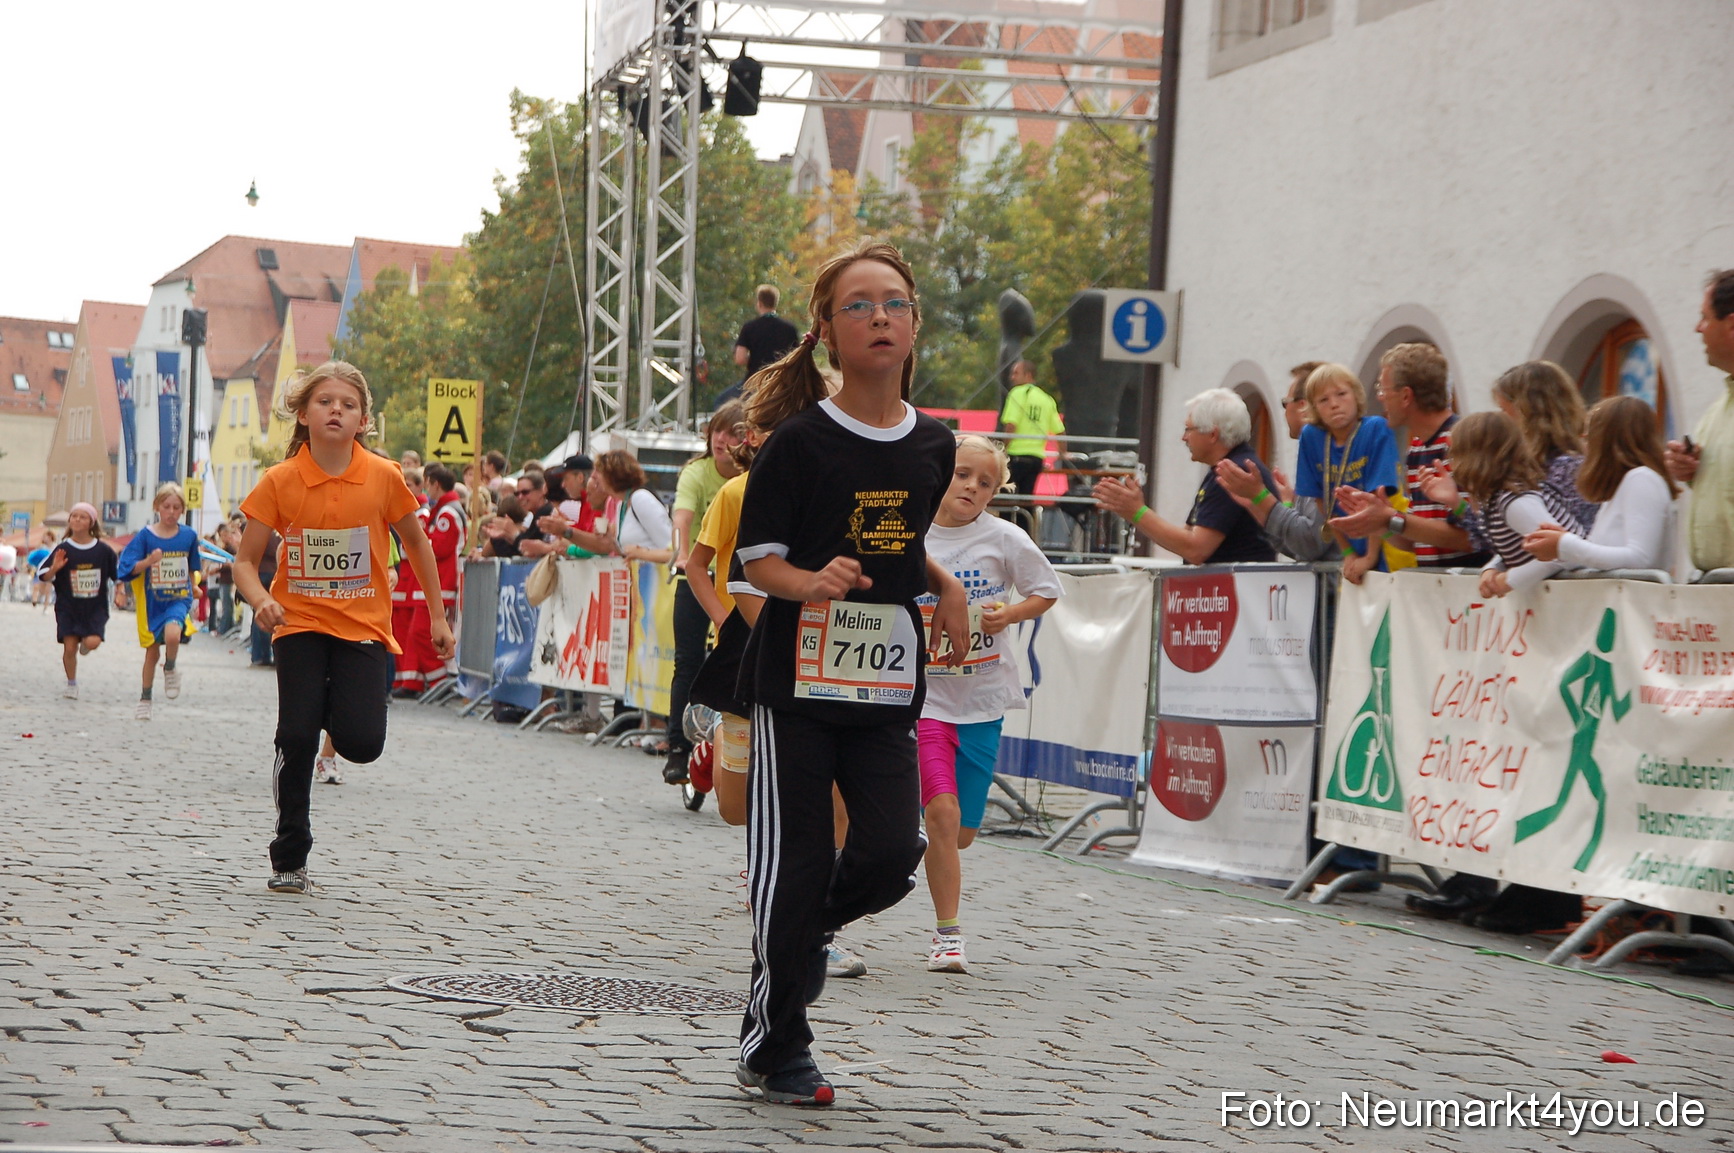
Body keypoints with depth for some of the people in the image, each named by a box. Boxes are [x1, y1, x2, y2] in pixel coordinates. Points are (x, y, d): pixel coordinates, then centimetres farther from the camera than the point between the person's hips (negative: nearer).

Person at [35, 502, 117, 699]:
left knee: (93, 641, -19)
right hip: (68, 607, 0)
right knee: (69, 646, -4)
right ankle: (71, 683, 19)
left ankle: (85, 644, 20)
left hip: (95, 608, 0)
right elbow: (44, 577, -2)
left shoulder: (103, 551, -2)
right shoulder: (63, 549, -3)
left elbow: (117, 576, 11)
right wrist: (54, 568, -21)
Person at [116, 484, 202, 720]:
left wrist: (191, 591, 17)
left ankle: (170, 670, 1)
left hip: (179, 599, 0)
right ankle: (145, 700, 26)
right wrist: (149, 561, -27)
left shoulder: (189, 535, 0)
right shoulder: (145, 535, -5)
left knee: (172, 635, -30)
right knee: (152, 652, 8)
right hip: (153, 601, 0)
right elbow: (129, 568, -10)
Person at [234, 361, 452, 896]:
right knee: (296, 737, -9)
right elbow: (245, 560, -3)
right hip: (300, 623, 0)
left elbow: (416, 544, 8)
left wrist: (438, 616, 12)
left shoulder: (384, 477, -7)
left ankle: (337, 714, 23)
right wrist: (261, 600, -25)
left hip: (363, 626, 0)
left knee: (362, 743, -16)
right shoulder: (280, 481, -8)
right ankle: (289, 860, 7)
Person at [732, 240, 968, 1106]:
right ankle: (773, 1050, 13)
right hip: (798, 680, -4)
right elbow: (757, 559, -7)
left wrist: (946, 588, 8)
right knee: (796, 863, -2)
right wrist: (813, 582, -26)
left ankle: (800, 929, 26)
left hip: (887, 685, 4)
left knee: (893, 855, -6)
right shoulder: (799, 442, -9)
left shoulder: (932, 446, 6)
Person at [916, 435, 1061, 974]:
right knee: (942, 813, -16)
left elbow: (1046, 591, 7)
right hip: (923, 691, -1)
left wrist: (1010, 614, -10)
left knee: (962, 831, 5)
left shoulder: (1004, 539, -2)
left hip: (983, 695, 1)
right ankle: (947, 933, -4)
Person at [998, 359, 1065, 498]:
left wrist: (1003, 449, -8)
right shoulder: (1047, 399, 14)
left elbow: (1010, 425, -14)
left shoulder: (1018, 393, -4)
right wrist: (1063, 454, 27)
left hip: (1017, 455, -6)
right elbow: (1060, 432, 15)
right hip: (1037, 458, 6)